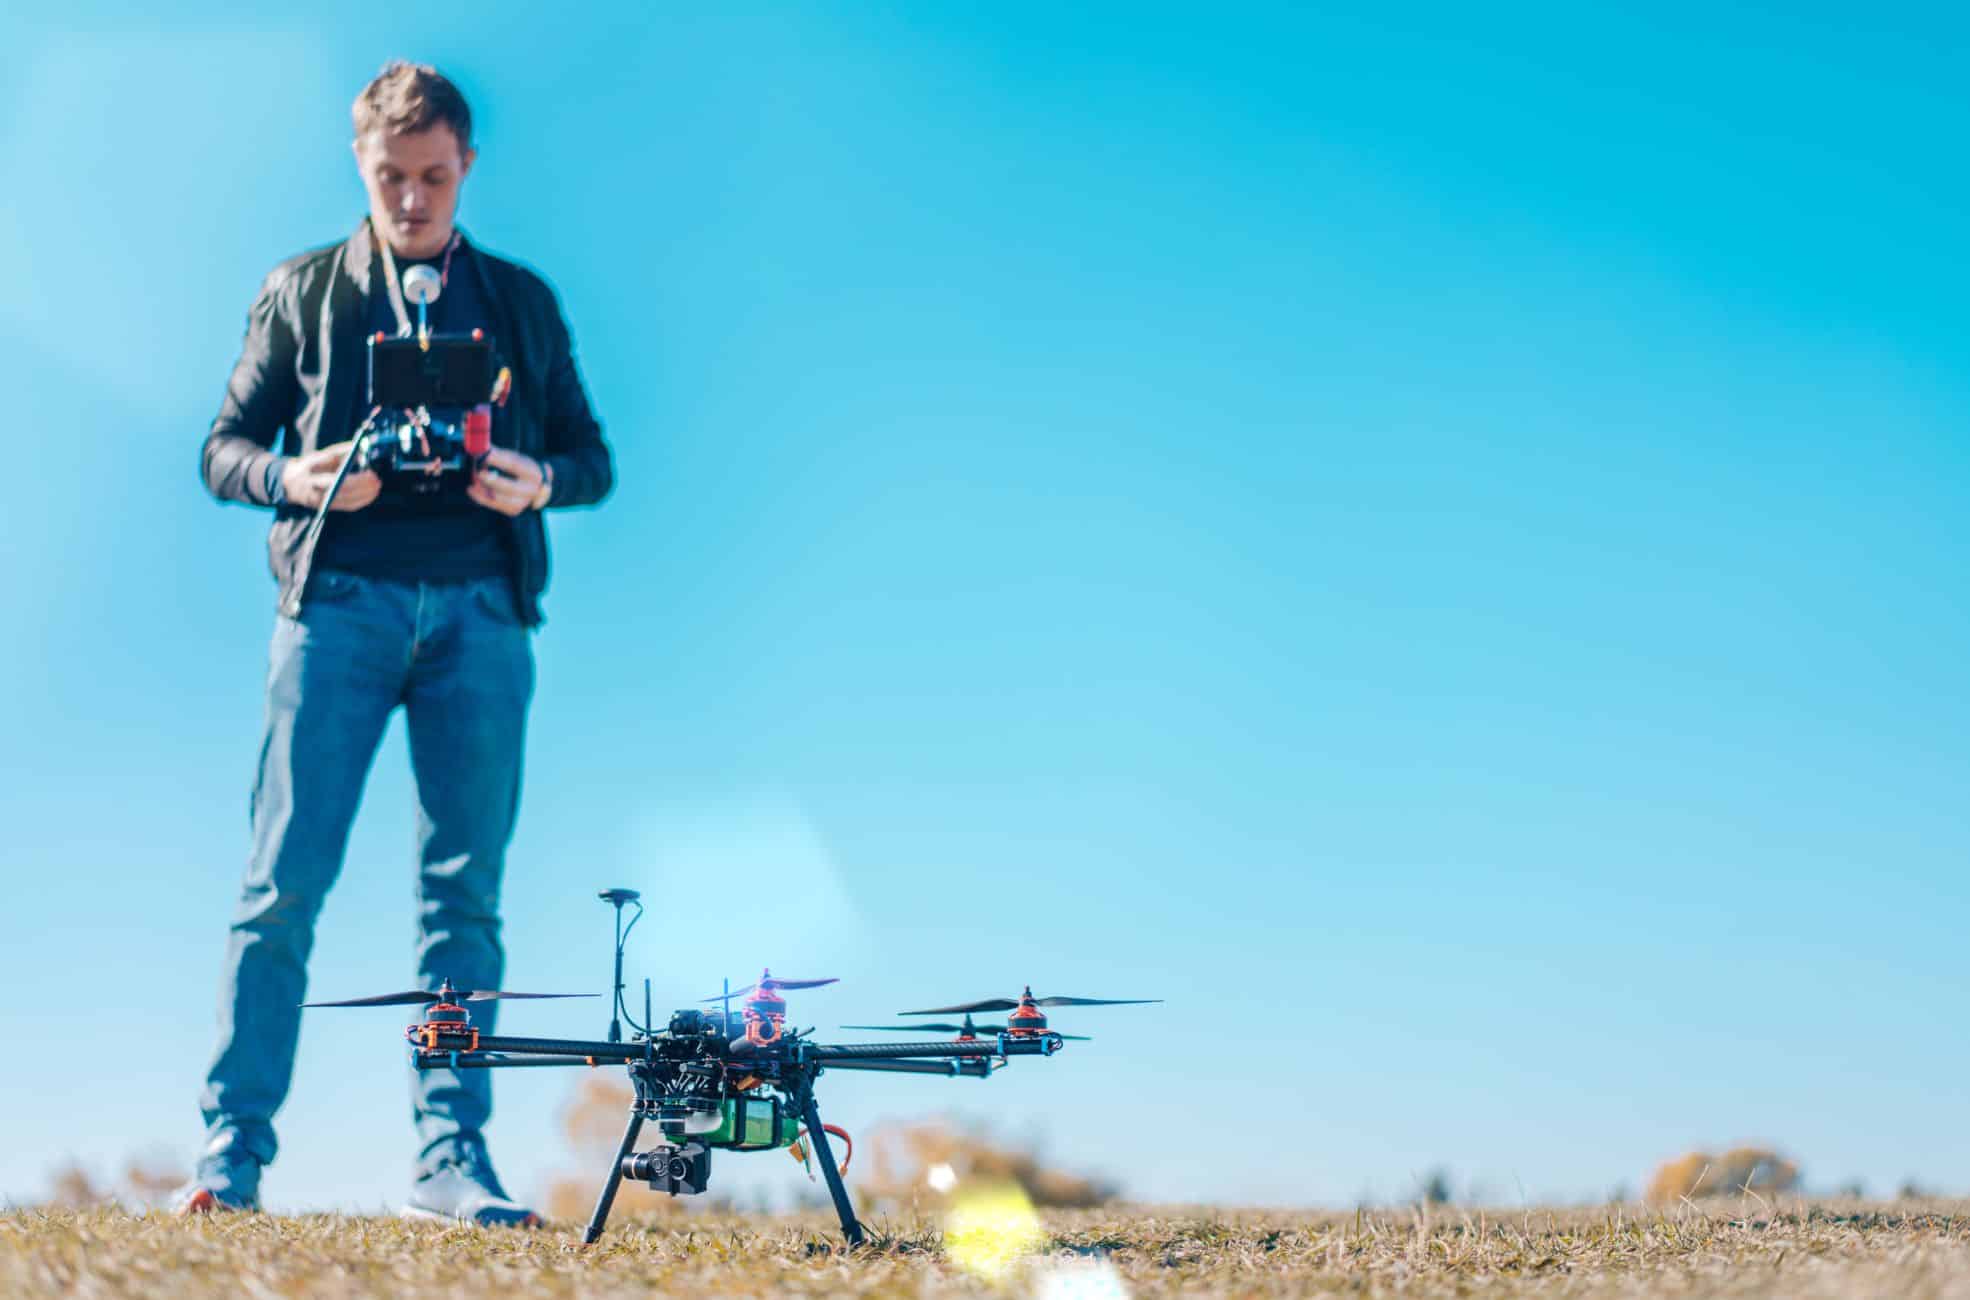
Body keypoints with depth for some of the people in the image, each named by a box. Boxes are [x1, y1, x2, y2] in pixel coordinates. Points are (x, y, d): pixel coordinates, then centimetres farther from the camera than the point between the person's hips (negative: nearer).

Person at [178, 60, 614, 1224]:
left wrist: (540, 482, -7)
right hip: (338, 598, -1)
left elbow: (592, 457, 16)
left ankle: (452, 1160, 1)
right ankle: (232, 1149, -3)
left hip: (479, 611, 1)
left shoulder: (522, 301, 17)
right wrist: (294, 477, -10)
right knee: (284, 883, -7)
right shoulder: (302, 291, 15)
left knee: (466, 893, -2)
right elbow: (226, 446, 12)